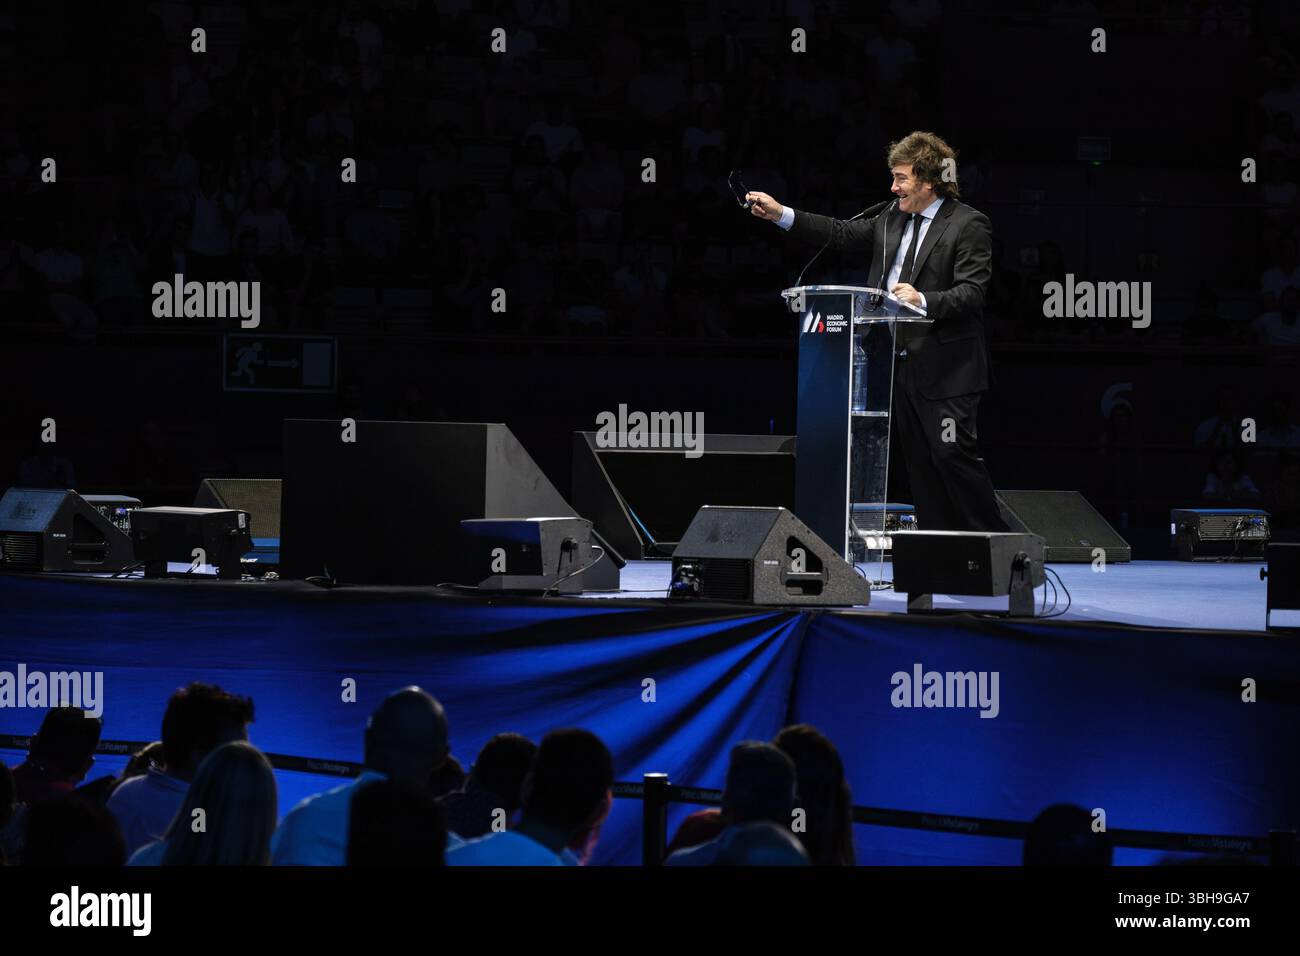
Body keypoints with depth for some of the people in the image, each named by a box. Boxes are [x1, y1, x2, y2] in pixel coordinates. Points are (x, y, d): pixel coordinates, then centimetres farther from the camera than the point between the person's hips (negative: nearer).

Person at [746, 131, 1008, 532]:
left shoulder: (968, 225, -9)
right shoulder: (894, 217, 13)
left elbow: (972, 292, -17)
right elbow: (844, 234, 13)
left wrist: (924, 301, -33)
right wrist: (781, 214, 6)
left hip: (944, 370, -8)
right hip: (899, 362, 8)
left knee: (953, 454, -10)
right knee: (919, 461, 9)